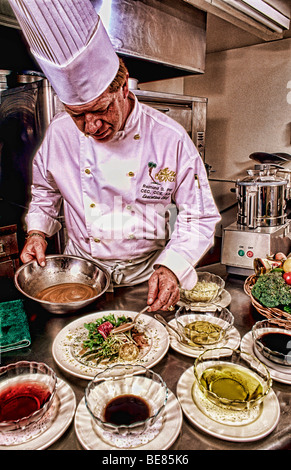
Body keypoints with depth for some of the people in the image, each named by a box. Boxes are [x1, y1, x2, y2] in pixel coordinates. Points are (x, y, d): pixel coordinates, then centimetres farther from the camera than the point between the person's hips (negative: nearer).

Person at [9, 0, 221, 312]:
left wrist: (172, 267, -22)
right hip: (81, 272, 3)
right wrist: (37, 231, -4)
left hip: (146, 274, -2)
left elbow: (199, 216, -9)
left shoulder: (170, 138, -15)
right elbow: (45, 192, 12)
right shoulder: (59, 133, -7)